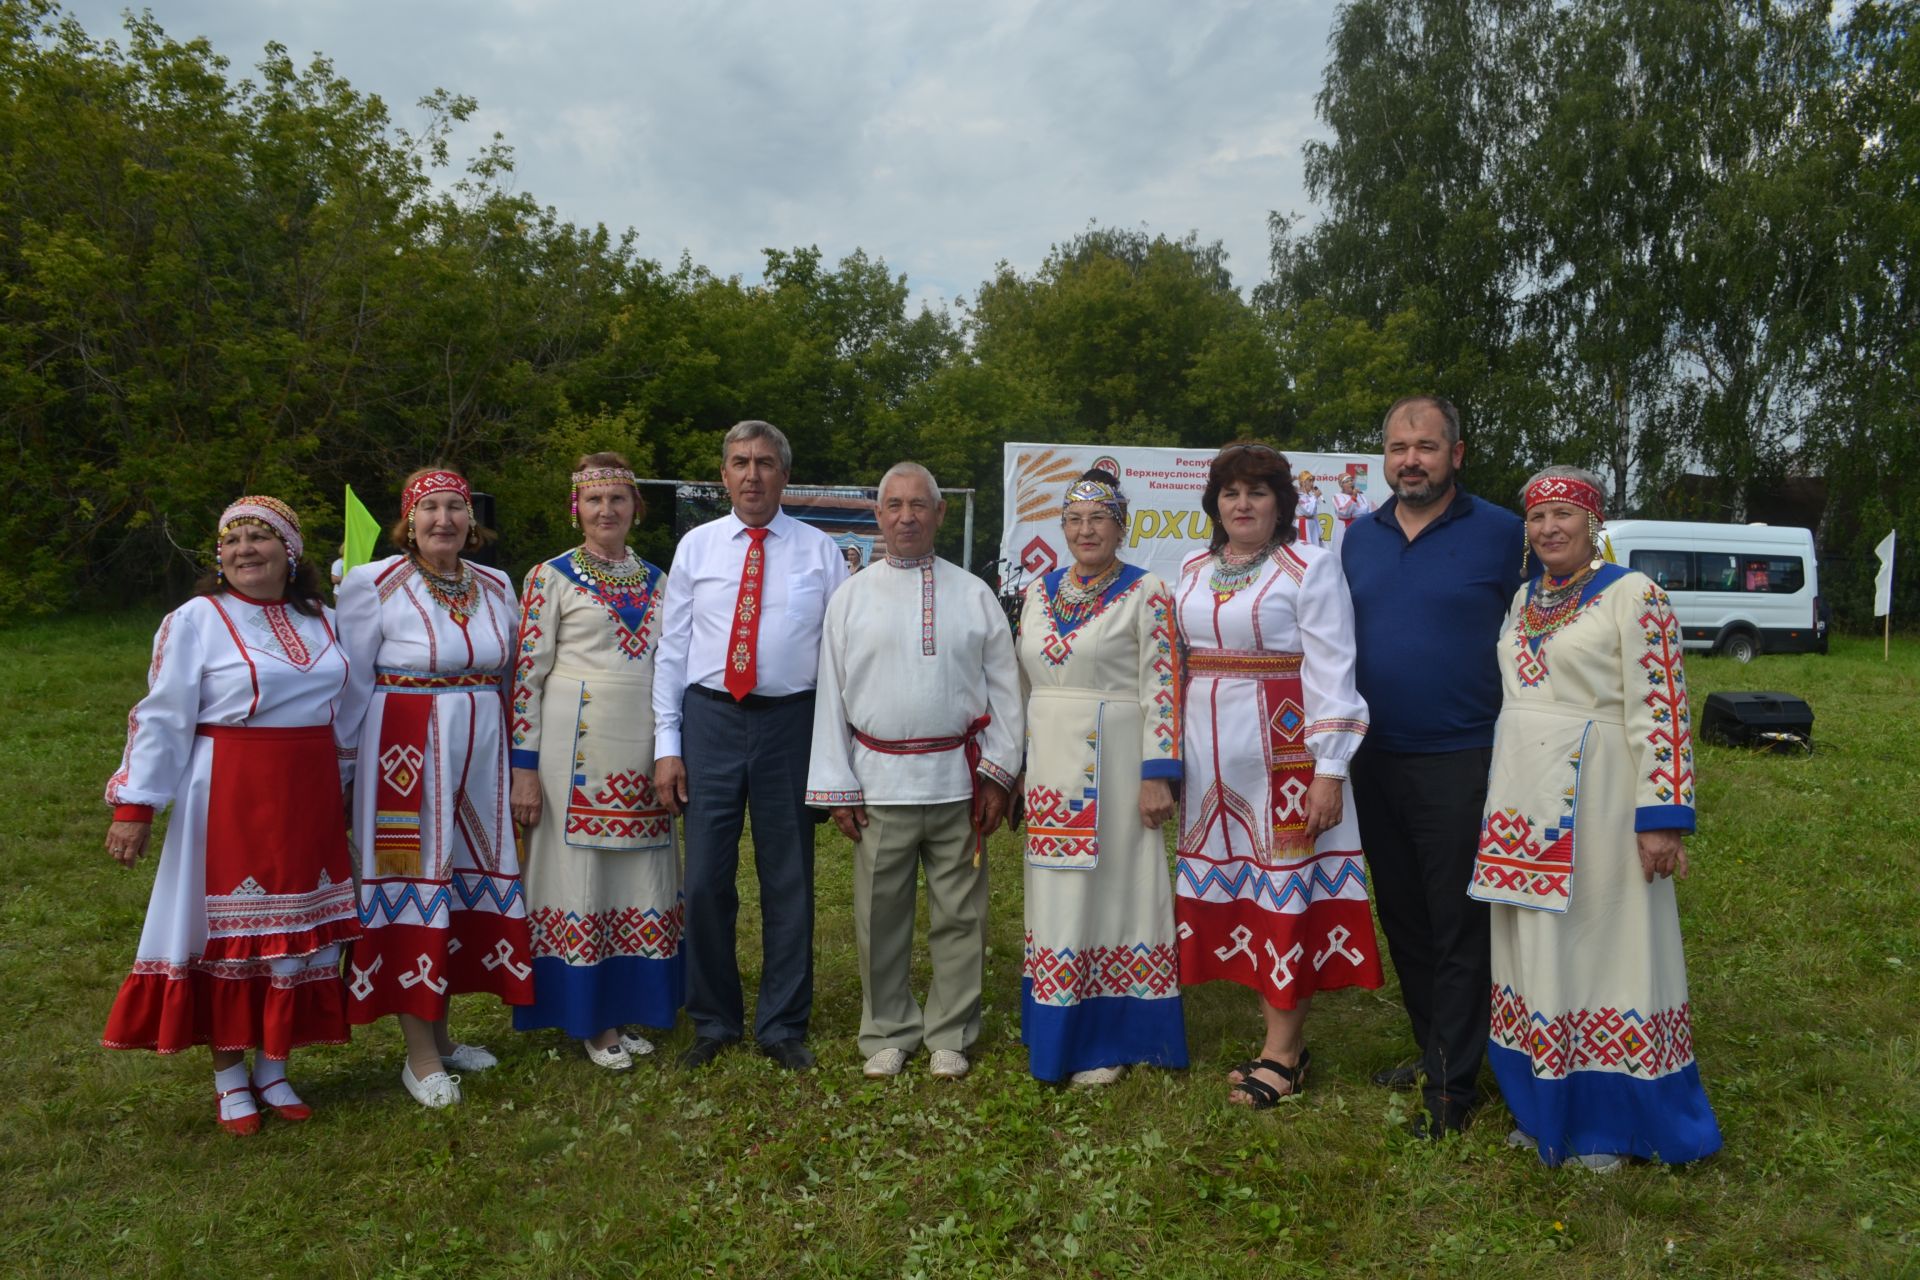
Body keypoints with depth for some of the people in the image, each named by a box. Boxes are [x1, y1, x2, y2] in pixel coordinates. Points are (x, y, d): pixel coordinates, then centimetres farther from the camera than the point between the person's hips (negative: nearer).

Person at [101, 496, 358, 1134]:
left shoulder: (321, 620, 9)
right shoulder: (196, 619, -5)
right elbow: (161, 719, -7)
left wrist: (344, 791, 17)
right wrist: (134, 805, -12)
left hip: (309, 802, 4)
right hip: (229, 801, -4)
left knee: (296, 929, 9)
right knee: (229, 933, 4)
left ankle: (273, 1069, 23)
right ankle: (229, 1078, 20)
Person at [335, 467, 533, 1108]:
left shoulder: (496, 586, 8)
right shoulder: (374, 585, -5)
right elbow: (351, 687, -2)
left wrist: (519, 760, 13)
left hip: (481, 753, 5)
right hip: (407, 752, -5)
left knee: (468, 878, 10)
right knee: (415, 879, -1)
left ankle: (441, 1034, 25)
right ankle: (420, 1055, 10)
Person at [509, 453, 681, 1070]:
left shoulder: (655, 579, 12)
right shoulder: (550, 578, -2)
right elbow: (527, 674, -5)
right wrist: (525, 768, -10)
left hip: (642, 751, 5)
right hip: (575, 749, -5)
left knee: (641, 878, 9)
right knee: (579, 874, 2)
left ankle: (624, 1011, 23)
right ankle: (590, 1022, 15)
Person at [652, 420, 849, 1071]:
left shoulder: (820, 551, 4)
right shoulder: (696, 546, 7)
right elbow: (672, 648, 6)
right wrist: (667, 745, 0)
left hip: (790, 721, -1)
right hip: (710, 719, 1)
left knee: (789, 878, 8)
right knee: (706, 878, 6)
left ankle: (782, 1026, 24)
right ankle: (714, 1021, 25)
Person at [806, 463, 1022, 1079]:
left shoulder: (973, 594, 7)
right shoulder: (850, 597, 7)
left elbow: (1004, 688, 6)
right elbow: (830, 694, 5)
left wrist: (998, 775, 0)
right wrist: (838, 788, 1)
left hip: (958, 780, 0)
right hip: (879, 781, 0)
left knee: (959, 915, 7)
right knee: (880, 918, 8)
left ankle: (950, 1036, 22)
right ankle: (888, 1034, 25)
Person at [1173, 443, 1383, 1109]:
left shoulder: (1309, 567, -4)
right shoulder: (1193, 571, 14)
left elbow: (1332, 673, -10)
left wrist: (1330, 771, -16)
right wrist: (1167, 763, 11)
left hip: (1281, 749, -6)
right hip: (1209, 755, 6)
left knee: (1284, 889, -1)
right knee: (1235, 888, 8)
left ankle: (1283, 1051, 8)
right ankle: (1281, 1038, 19)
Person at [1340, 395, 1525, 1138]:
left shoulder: (1501, 534, -6)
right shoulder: (1360, 538, 8)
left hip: (1460, 763, -5)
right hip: (1375, 762, 6)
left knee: (1458, 929, 2)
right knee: (1402, 918, 15)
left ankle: (1453, 1087, 12)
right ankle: (1431, 1053, 32)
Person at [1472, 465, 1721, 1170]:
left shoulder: (1632, 595, -8)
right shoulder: (1523, 599, 12)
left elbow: (1661, 711, -13)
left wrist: (1662, 815, -18)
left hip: (1596, 798, -6)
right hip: (1523, 803, 7)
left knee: (1599, 948, 2)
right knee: (1532, 951, 12)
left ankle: (1611, 1124, 17)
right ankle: (1545, 1109, 26)